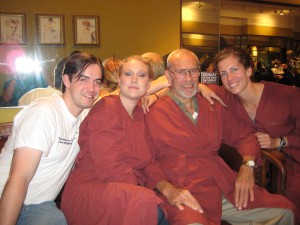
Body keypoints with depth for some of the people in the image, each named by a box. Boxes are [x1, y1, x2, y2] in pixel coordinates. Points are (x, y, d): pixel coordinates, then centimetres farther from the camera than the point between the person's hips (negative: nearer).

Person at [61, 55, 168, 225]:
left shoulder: (140, 114, 12)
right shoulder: (106, 108, -10)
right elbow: (108, 167, -19)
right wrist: (145, 193, -15)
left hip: (129, 187, 7)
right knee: (146, 203, -33)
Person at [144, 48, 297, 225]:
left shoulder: (213, 107, 16)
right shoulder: (154, 113, 0)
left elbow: (244, 135, 20)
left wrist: (247, 166, 2)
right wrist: (168, 190, -18)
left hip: (226, 188, 6)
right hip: (184, 195, -5)